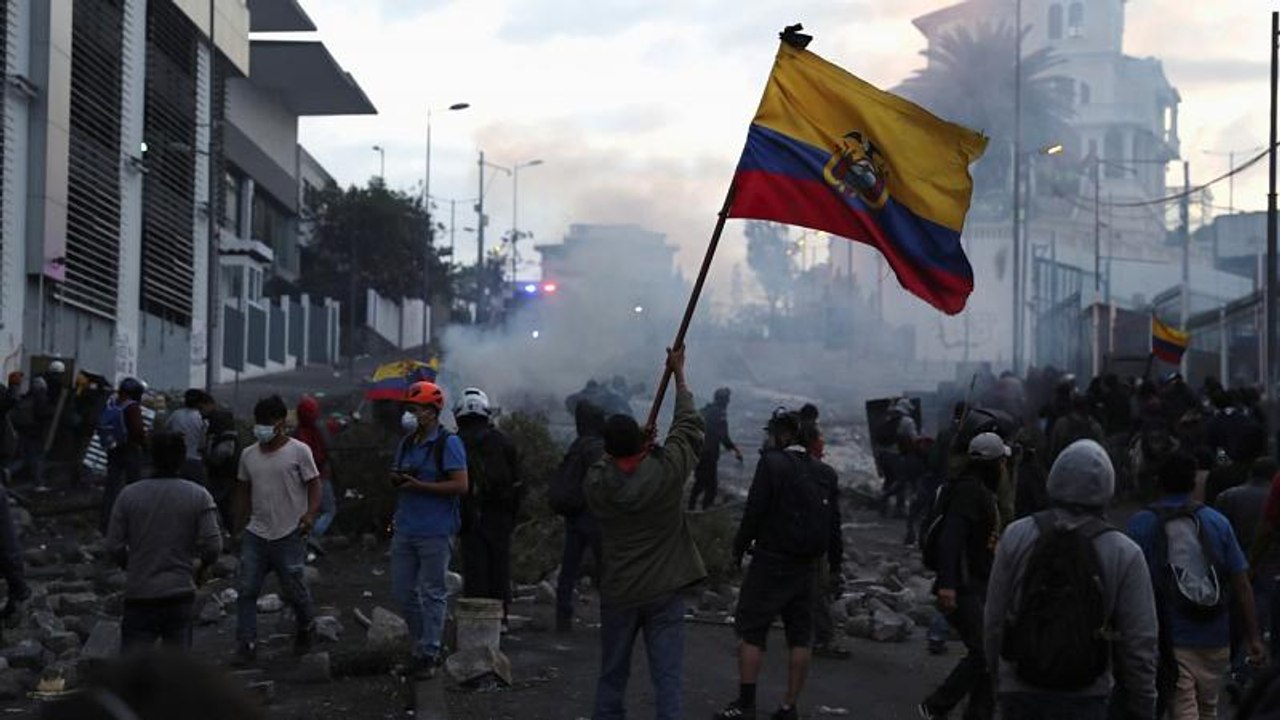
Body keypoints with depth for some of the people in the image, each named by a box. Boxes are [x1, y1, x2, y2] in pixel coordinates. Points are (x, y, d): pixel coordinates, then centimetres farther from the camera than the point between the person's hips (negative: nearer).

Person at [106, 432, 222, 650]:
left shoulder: (128, 495, -1)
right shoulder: (199, 496, -3)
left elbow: (114, 546, -2)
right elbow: (212, 545, -10)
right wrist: (202, 565, 12)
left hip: (138, 594, 0)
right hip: (180, 594, 0)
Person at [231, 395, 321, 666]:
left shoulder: (298, 451, -5)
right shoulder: (248, 455, 9)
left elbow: (313, 485, -4)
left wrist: (310, 514, -20)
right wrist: (238, 526, 16)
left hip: (289, 534, -4)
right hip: (256, 534, 4)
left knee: (293, 589, 4)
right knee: (247, 589, -3)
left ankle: (305, 628, 32)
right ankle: (246, 645, 0)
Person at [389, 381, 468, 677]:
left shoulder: (448, 443, -9)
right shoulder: (406, 443, 14)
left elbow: (461, 486, -16)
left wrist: (419, 485, -19)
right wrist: (395, 479, 0)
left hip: (435, 533, -7)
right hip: (405, 529, 7)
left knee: (432, 594, 0)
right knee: (403, 592, 10)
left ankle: (429, 653, 7)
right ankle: (422, 642, 25)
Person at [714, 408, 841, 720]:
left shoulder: (772, 463, -12)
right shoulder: (825, 472, 6)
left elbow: (755, 511, -14)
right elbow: (834, 523, 9)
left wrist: (739, 547, -2)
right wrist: (834, 566, 15)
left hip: (770, 562, -6)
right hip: (807, 566, 6)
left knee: (750, 630, 2)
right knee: (800, 636, 10)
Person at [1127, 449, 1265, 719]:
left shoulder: (1141, 524, -5)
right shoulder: (1217, 522, 1)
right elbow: (1241, 585, 0)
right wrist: (1253, 638, 5)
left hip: (1170, 639, -3)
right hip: (1215, 637, 3)